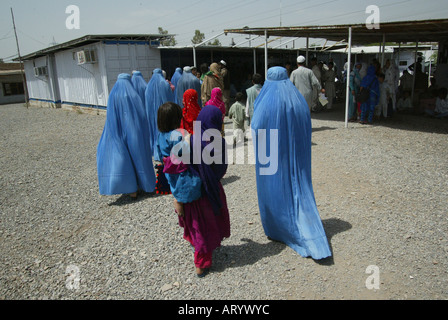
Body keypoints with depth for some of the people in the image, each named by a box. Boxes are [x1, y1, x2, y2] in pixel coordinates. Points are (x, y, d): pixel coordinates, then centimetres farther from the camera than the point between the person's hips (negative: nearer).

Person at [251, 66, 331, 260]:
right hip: (296, 155, 5)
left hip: (272, 156, -5)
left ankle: (277, 230, 26)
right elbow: (306, 128, 9)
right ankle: (311, 236, 17)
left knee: (274, 190, 10)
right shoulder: (299, 99, 3)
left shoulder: (268, 100, -14)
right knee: (299, 189, 14)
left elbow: (256, 127, -16)